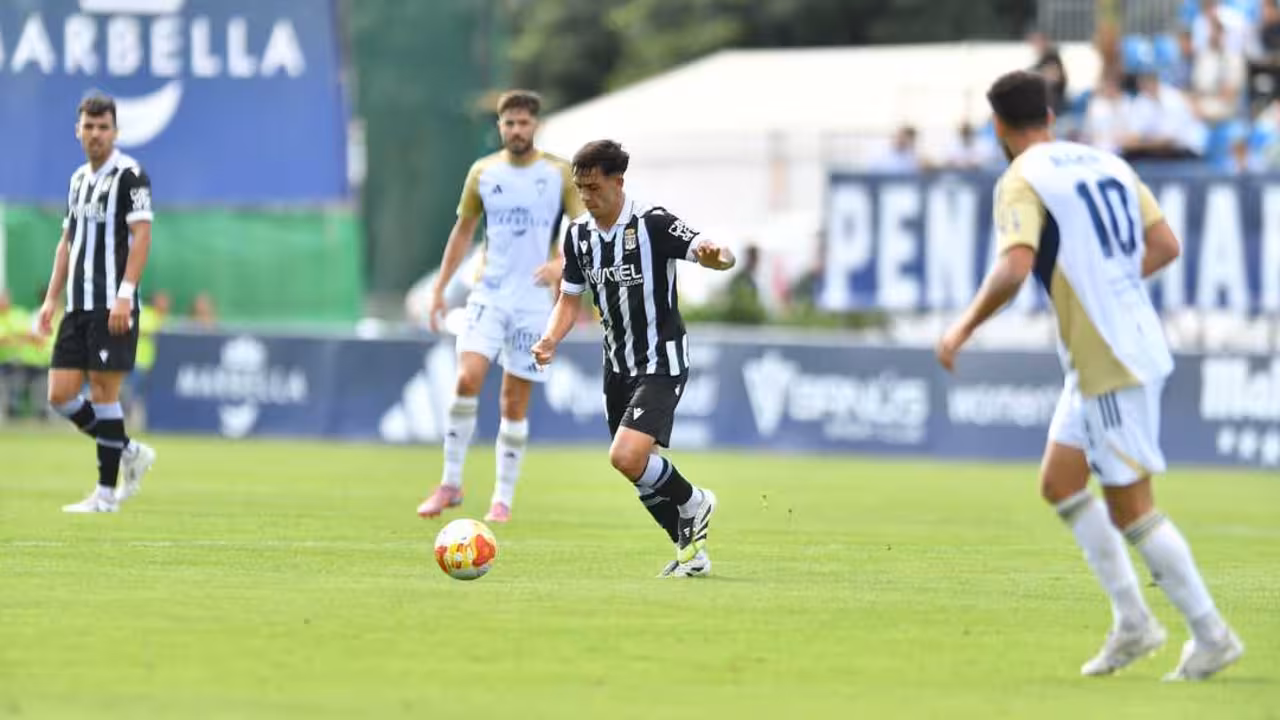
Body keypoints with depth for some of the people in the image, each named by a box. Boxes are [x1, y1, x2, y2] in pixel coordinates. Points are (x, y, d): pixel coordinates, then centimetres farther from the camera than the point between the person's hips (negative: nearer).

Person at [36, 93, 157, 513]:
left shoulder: (129, 174, -6)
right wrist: (51, 299, 16)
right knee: (60, 395, 2)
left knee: (103, 392, -7)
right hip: (79, 305, 8)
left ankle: (106, 494, 0)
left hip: (113, 305, -8)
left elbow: (141, 235, -14)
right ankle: (129, 452, 19)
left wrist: (125, 294, -21)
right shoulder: (78, 179, 17)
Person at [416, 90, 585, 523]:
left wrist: (562, 262, -22)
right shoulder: (483, 173, 5)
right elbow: (463, 230, 15)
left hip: (533, 303, -1)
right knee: (467, 379, -19)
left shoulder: (559, 174, -1)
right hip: (488, 296, 1)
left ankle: (503, 499, 10)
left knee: (515, 403, 1)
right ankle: (450, 483, -9)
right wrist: (439, 288, 10)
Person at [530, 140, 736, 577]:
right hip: (617, 365, 7)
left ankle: (693, 504, 5)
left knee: (627, 457, -22)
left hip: (661, 363, -7)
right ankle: (692, 550, 29)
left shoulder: (652, 224, -18)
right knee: (643, 473, 11)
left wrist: (714, 256, -48)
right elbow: (570, 300, 9)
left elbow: (722, 257, -23)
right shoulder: (579, 234, 2)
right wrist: (550, 339, -10)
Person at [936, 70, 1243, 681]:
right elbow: (1164, 246, 13)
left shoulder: (1021, 181, -11)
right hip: (1140, 344, 9)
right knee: (1058, 484, 16)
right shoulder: (1106, 164, 12)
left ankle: (1211, 635, 3)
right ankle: (1132, 623, 15)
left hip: (1109, 365, -9)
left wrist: (962, 329, -12)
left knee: (1129, 509, -2)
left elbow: (1013, 270, -25)